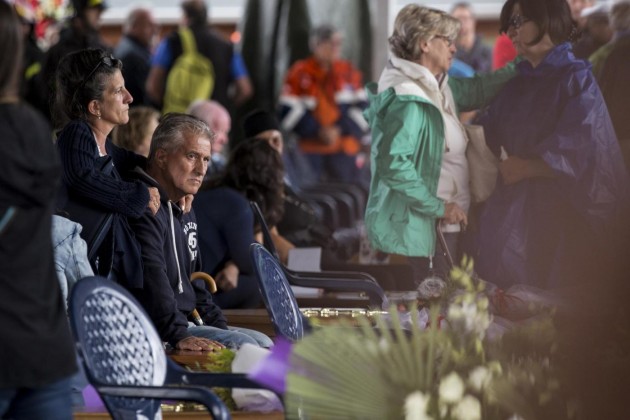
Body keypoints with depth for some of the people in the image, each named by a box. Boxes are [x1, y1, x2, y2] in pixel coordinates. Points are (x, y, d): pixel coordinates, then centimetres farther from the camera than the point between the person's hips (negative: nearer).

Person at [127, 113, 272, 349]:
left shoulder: (185, 212, 22)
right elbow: (150, 278, -26)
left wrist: (219, 326, 16)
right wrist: (178, 335, -33)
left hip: (186, 322, 11)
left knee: (263, 343, 0)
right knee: (243, 344, -21)